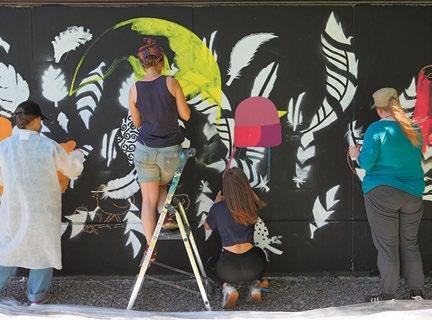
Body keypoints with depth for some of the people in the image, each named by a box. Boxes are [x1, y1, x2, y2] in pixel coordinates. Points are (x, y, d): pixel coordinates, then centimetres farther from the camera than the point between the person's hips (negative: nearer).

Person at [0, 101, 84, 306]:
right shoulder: (49, 146, -13)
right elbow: (72, 170, 2)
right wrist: (77, 156, 23)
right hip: (44, 210, -1)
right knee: (43, 248, 17)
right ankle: (37, 296, 25)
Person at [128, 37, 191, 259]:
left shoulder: (135, 89, -4)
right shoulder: (170, 83, -9)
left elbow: (137, 123, 7)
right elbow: (185, 115, -1)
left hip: (145, 149, 0)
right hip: (171, 150, 0)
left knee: (149, 199, 9)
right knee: (162, 185, 28)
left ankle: (151, 248, 5)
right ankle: (166, 215, 1)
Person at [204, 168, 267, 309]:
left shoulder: (218, 208, -4)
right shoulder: (252, 206, 1)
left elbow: (207, 226, 19)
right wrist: (243, 185, 33)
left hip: (228, 268, -1)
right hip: (252, 266, 2)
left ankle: (228, 286, 6)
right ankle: (255, 284, 12)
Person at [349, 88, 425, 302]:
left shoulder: (377, 129, -11)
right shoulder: (414, 130, 6)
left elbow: (366, 164, -12)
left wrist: (356, 154, 8)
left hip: (382, 194, -5)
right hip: (413, 194, 5)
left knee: (387, 246, 1)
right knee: (410, 244, 14)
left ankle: (388, 295, 8)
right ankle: (417, 292, 20)